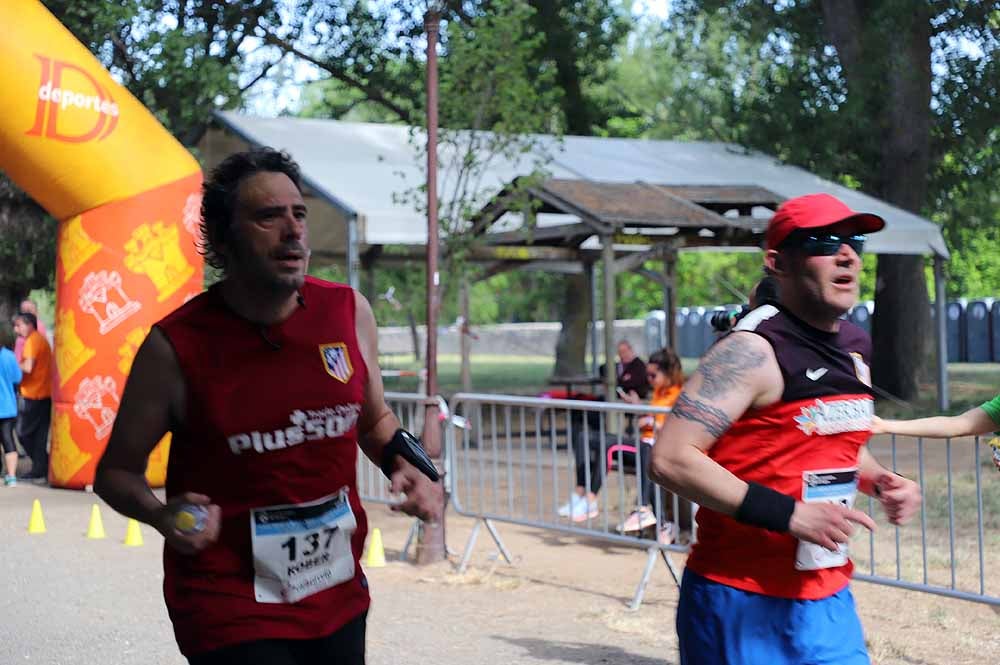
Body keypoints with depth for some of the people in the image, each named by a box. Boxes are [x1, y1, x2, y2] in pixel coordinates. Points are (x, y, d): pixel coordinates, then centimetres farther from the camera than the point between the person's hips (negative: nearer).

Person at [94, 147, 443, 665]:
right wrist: (161, 515, -22)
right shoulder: (176, 346, -13)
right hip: (230, 609, -4)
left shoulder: (348, 312, -1)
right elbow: (117, 470, -2)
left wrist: (408, 464, -3)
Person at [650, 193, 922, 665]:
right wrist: (787, 514, -26)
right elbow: (672, 459, -24)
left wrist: (881, 483, 5)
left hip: (829, 602, 8)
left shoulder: (855, 347, 9)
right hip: (742, 606, -7)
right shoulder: (754, 351, -17)